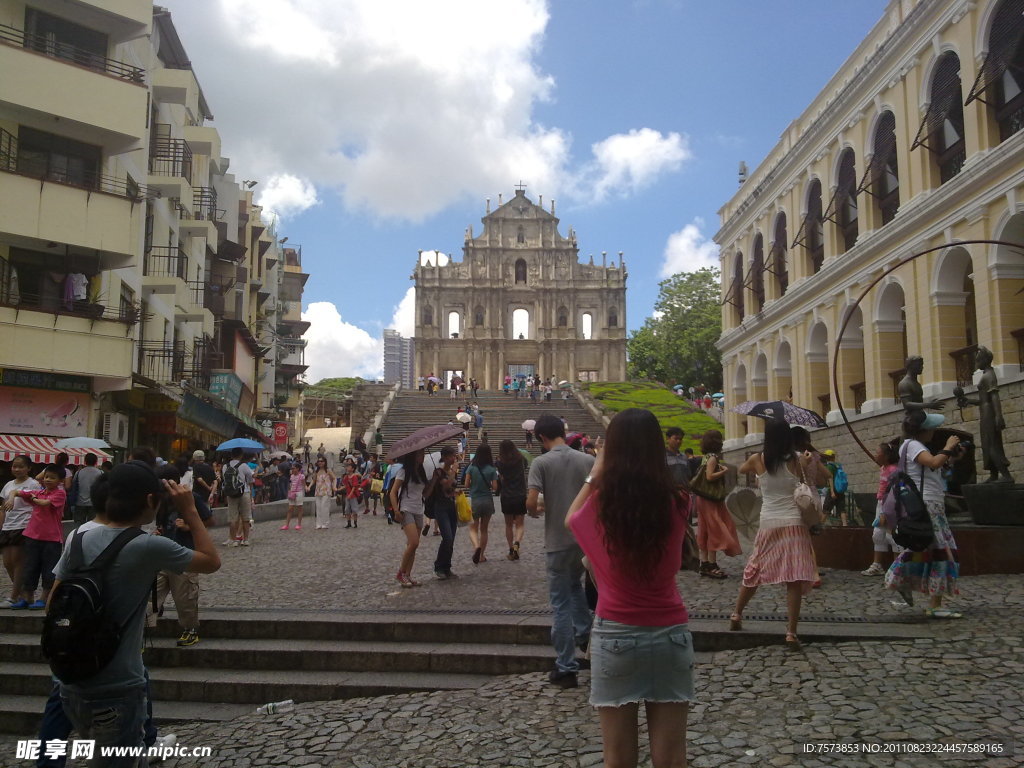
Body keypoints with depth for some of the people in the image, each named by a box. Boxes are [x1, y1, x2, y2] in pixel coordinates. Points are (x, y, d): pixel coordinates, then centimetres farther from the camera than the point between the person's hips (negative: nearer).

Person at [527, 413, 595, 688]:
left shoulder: (541, 462, -10)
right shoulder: (588, 460, 0)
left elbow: (531, 503, -18)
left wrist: (536, 511, 4)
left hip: (558, 541, -4)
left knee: (561, 603, 5)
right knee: (575, 584, 31)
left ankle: (566, 668, 9)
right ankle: (585, 635, 27)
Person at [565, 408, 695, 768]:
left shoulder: (601, 504, -11)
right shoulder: (677, 502, -8)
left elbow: (571, 519, 12)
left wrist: (593, 477, 13)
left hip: (616, 636, -1)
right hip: (670, 634, 2)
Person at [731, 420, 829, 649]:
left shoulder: (758, 460, -1)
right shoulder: (797, 461, -2)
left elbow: (741, 469, 21)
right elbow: (821, 482, 10)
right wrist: (813, 461, 9)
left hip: (768, 524, 1)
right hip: (794, 524, -1)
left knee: (754, 570, 17)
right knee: (794, 578, -2)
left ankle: (736, 615, 27)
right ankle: (791, 632, -5)